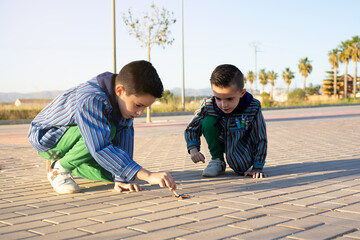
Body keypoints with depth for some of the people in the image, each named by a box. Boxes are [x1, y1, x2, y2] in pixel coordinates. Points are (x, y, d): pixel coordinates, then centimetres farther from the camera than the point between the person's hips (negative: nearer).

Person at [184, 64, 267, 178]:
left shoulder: (253, 109, -29)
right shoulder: (208, 106, -24)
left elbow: (261, 139, -20)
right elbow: (191, 128, -11)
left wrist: (257, 168, -21)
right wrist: (193, 149, -29)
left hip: (242, 143, -2)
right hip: (219, 140, 3)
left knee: (241, 167, -32)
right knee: (207, 121, -26)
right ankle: (217, 160, -10)